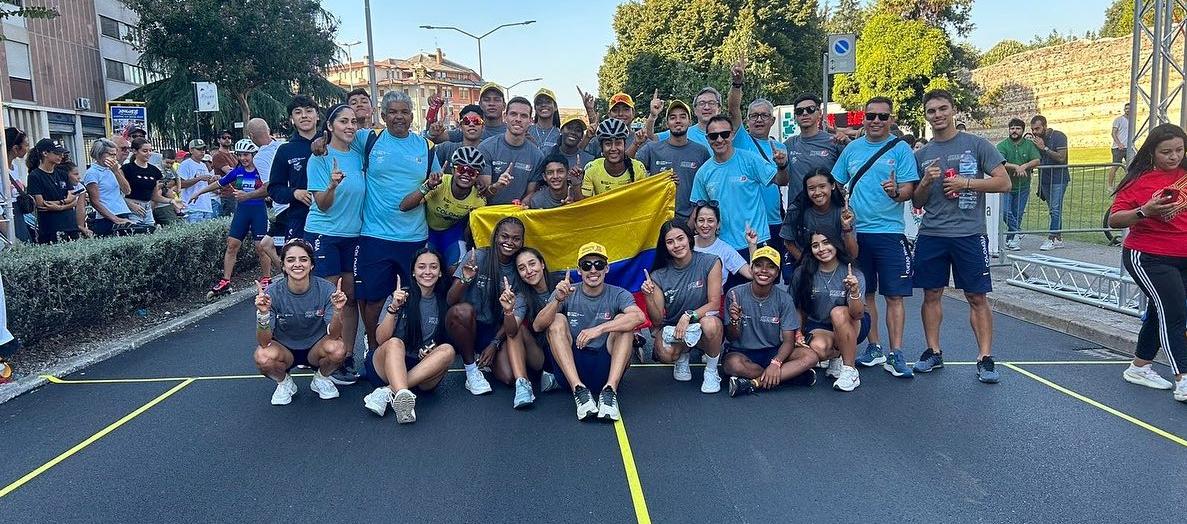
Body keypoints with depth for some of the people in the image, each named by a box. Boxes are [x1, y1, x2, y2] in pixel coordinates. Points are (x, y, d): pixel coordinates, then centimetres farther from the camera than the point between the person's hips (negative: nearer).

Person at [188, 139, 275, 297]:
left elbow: (266, 189, -20)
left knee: (261, 247, -2)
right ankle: (225, 282, 5)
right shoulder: (237, 171, 6)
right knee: (232, 245, 1)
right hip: (241, 210, 5)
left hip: (258, 210, -5)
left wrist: (247, 195, -31)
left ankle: (266, 279, 13)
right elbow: (219, 183, 17)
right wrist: (199, 193, 25)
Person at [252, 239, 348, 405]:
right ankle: (284, 383, 4)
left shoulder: (325, 290, -18)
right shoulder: (272, 293, -18)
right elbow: (264, 342, -22)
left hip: (315, 348, 0)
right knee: (263, 357, -32)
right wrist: (263, 313, -40)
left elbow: (333, 335, -22)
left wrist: (337, 311, -41)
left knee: (337, 349, -31)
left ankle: (320, 379, 5)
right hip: (284, 349, 0)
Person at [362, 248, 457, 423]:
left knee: (448, 350, -27)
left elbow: (449, 339, 12)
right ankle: (403, 396, -59)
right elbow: (381, 339, -6)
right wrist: (393, 308, -21)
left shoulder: (444, 303, 7)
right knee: (395, 343, -32)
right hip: (387, 367, -1)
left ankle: (387, 391, -35)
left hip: (424, 372, 2)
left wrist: (433, 350, -10)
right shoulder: (400, 297, 2)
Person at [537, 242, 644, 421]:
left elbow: (639, 316, -23)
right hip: (570, 366, 1)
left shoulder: (618, 295, 0)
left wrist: (600, 329, -34)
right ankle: (579, 389, -31)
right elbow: (538, 326, -11)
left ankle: (610, 390, -31)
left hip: (606, 368, -1)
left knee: (623, 320, -17)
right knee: (557, 320, -17)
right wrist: (557, 300, -29)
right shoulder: (567, 294, 3)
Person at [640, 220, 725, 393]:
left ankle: (711, 371, -8)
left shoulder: (710, 262, -11)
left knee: (710, 323, -37)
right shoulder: (659, 276, -6)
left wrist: (688, 316, -28)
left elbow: (714, 304, -13)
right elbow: (657, 321, -6)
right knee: (665, 354, -32)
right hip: (671, 329, 1)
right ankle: (682, 357, 9)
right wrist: (649, 297, -25)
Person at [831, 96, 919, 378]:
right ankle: (874, 348, 22)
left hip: (890, 231, -3)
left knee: (894, 295, -3)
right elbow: (836, 185, 15)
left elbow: (909, 190, -7)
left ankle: (896, 354, 1)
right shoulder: (852, 148, 10)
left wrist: (896, 191, -28)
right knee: (865, 293, 10)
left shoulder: (901, 149, -1)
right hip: (856, 231, 4)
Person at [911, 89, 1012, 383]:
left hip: (969, 234, -3)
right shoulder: (922, 155, 11)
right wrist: (926, 182, -6)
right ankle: (933, 352, 19)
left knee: (977, 297, 0)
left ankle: (985, 358, 5)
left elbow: (1004, 182, -2)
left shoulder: (976, 145, 2)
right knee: (931, 294, 8)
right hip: (931, 235, 3)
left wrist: (966, 183, -12)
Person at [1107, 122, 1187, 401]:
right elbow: (1114, 220, -14)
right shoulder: (1139, 180, -10)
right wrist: (1144, 212, -28)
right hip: (1148, 258, -6)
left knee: (1161, 313, 17)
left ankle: (1140, 367, 33)